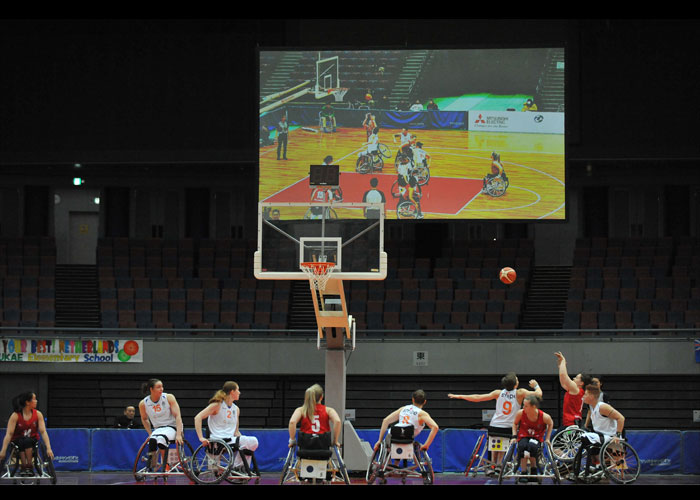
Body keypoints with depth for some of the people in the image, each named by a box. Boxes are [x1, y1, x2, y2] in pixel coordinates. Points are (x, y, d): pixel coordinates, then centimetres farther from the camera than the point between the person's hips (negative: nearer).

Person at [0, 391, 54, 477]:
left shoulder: (38, 414, -8)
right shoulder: (15, 415, -14)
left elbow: (43, 432, -12)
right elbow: (9, 433, -18)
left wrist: (48, 448, -23)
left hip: (32, 441, 1)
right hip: (18, 442, -1)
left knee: (27, 441, -33)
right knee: (22, 442, -35)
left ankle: (29, 467, -29)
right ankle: (23, 467, -30)